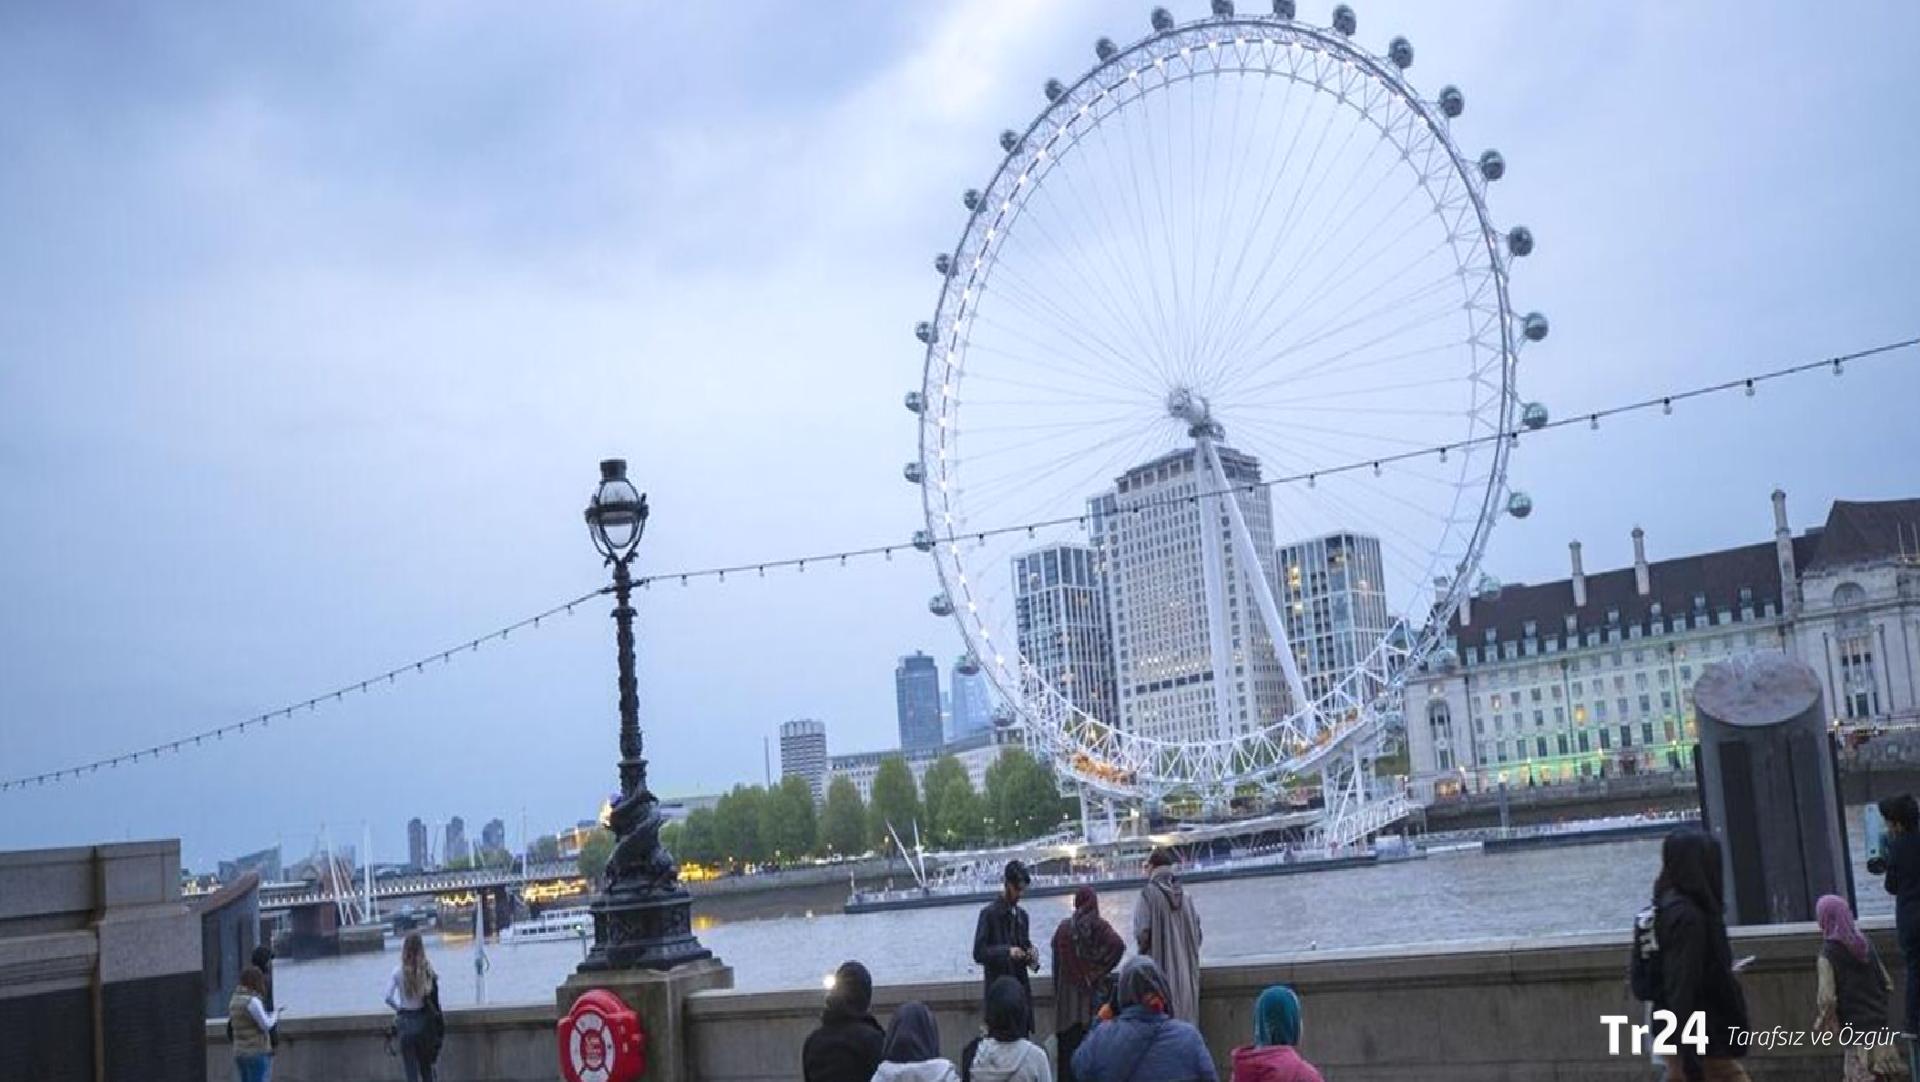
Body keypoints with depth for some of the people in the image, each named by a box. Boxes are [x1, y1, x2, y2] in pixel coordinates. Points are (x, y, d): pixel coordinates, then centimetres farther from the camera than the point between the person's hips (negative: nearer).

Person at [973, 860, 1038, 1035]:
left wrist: (1032, 958, 0)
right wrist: (1006, 952, -23)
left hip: (1021, 990, 6)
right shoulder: (989, 913, -6)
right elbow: (978, 953, -11)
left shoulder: (1021, 915, 14)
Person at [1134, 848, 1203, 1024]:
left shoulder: (1149, 893, -8)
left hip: (1159, 967, -5)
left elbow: (1143, 932, -13)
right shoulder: (1185, 896, 8)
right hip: (1185, 969, 5)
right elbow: (1197, 934, 9)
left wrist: (1142, 946, 6)